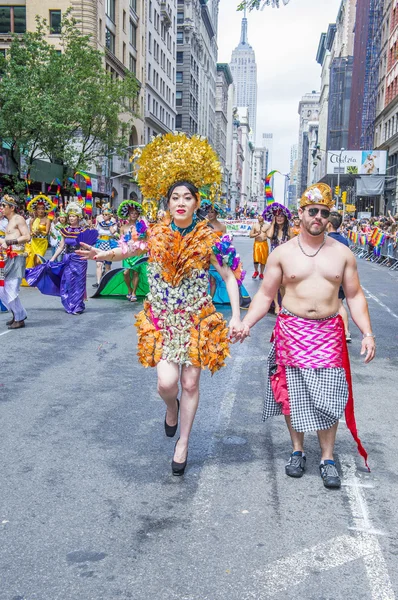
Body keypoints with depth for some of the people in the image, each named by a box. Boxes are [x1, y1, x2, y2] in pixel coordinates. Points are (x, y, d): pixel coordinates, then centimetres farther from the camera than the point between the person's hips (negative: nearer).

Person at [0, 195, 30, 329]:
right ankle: (18, 314, 23)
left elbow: (27, 237, -16)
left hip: (16, 258, -9)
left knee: (11, 290, -8)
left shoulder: (18, 219, -6)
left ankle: (20, 319, 4)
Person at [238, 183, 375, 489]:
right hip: (292, 331, 0)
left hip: (329, 332, 0)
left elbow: (355, 296, 8)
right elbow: (265, 295, 4)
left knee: (327, 396, -2)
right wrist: (245, 324, -10)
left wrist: (367, 333, -2)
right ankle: (298, 450, 26)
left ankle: (328, 458, 15)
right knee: (293, 394, 6)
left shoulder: (342, 253, 5)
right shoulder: (282, 253, 2)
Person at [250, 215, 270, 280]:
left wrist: (266, 237, -15)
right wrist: (256, 234, -14)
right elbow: (251, 235, 3)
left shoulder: (267, 225, 4)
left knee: (263, 260, 1)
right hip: (256, 243, 0)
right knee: (256, 260, -9)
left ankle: (261, 273, 17)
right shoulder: (255, 225, 5)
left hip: (264, 244, 0)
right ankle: (256, 271, 16)